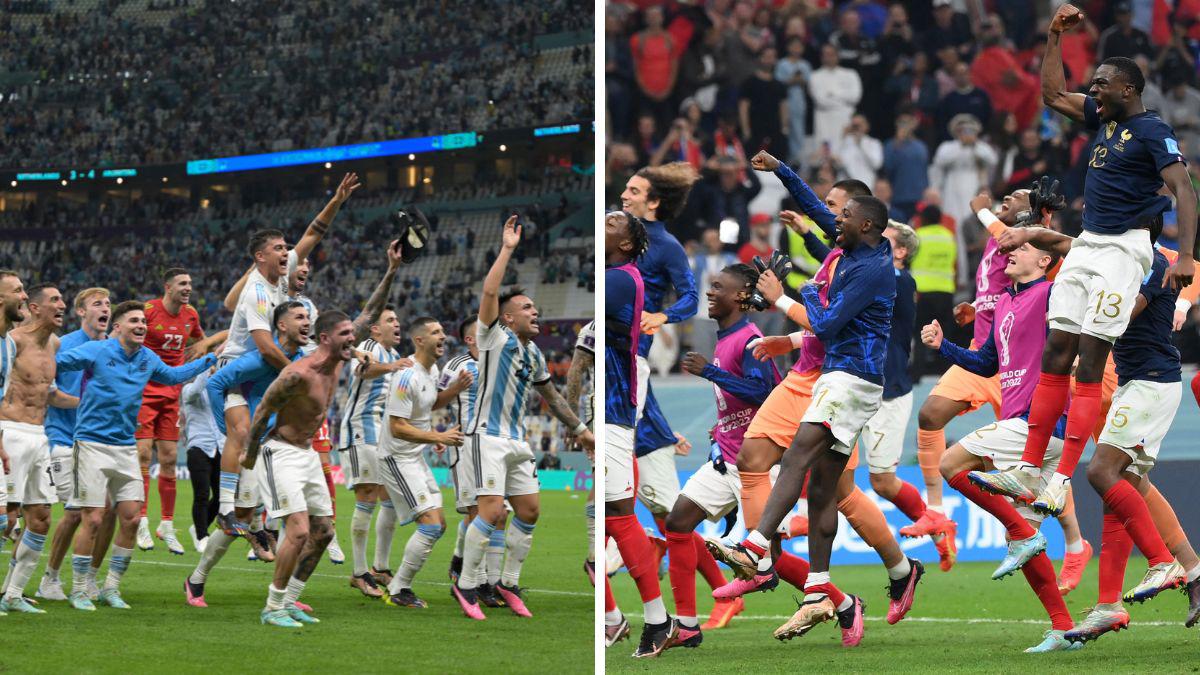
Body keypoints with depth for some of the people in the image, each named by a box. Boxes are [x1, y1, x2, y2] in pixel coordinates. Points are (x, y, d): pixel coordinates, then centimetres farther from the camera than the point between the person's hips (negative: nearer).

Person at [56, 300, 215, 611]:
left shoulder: (148, 359, 10)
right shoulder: (97, 351, -8)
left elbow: (172, 375, 30)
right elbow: (57, 361, -12)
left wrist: (210, 360, 32)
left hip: (126, 447, 6)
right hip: (93, 443, -6)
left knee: (131, 519, 2)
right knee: (93, 520, -8)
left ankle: (111, 588, 16)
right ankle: (78, 590, 5)